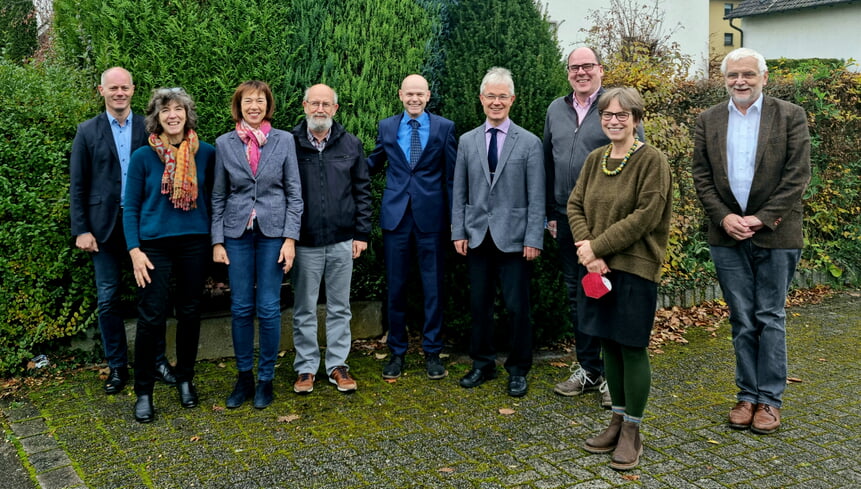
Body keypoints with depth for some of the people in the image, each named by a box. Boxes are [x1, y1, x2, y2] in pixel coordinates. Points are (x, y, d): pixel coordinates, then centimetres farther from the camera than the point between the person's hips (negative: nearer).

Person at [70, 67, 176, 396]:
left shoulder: (148, 128, 3)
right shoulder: (87, 132, 4)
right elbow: (78, 186, 3)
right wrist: (81, 230, -5)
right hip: (105, 226, 0)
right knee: (108, 298, 6)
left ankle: (157, 361, 20)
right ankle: (117, 367, 18)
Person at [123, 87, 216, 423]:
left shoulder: (206, 153, 1)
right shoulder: (143, 156, -3)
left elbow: (214, 197, 9)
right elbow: (130, 207, -1)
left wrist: (217, 240, 4)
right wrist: (134, 250, -8)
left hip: (195, 243, 2)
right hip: (155, 245, -2)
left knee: (190, 313, 11)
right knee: (152, 318, -3)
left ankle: (185, 379, 29)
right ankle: (143, 392, 11)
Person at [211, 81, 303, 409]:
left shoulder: (284, 140, 0)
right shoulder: (224, 144, 4)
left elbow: (294, 193, 0)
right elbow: (218, 196, 7)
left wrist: (290, 238, -6)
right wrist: (217, 241, 2)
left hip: (273, 233, -1)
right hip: (237, 234, 1)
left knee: (268, 309, 1)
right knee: (240, 308, 5)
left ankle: (266, 379, 15)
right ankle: (244, 377, 19)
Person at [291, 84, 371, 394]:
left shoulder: (351, 145, 4)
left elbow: (362, 191, 7)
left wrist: (361, 233, 2)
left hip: (342, 241, 2)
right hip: (304, 243, -1)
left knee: (339, 308, 10)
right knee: (304, 310, 8)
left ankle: (337, 365, 22)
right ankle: (306, 367, 20)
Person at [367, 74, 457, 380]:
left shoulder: (444, 127, 2)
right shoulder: (386, 127, 8)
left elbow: (452, 176, 2)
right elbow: (373, 164, 17)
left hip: (431, 216, -1)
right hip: (396, 215, 2)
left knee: (433, 286, 6)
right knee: (396, 286, 7)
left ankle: (432, 352, 19)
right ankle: (397, 351, 20)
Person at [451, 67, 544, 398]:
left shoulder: (530, 143, -1)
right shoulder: (467, 141, 8)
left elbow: (536, 197, -3)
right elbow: (459, 193, 9)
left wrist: (534, 239, -9)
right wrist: (458, 232, 2)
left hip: (513, 238, -3)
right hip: (477, 237, 3)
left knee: (518, 306, 2)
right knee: (479, 305, 10)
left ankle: (518, 370, 17)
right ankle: (483, 364, 25)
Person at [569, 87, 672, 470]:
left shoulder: (652, 160, -8)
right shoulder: (594, 160, 10)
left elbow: (646, 216, -15)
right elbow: (575, 205, 6)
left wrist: (598, 246, -15)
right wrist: (586, 247, -11)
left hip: (634, 267, -5)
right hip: (597, 266, 6)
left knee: (632, 348, 1)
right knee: (608, 343, 12)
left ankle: (632, 432, 14)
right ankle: (618, 421, 26)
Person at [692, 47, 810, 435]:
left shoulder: (790, 116, 0)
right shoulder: (708, 121, 8)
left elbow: (797, 175, -6)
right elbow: (701, 175, 4)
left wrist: (762, 218, -13)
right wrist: (724, 217, -9)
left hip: (774, 234, -2)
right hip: (728, 235, 2)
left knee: (770, 318, 5)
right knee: (741, 320, 9)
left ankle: (770, 398, 15)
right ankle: (747, 395, 20)